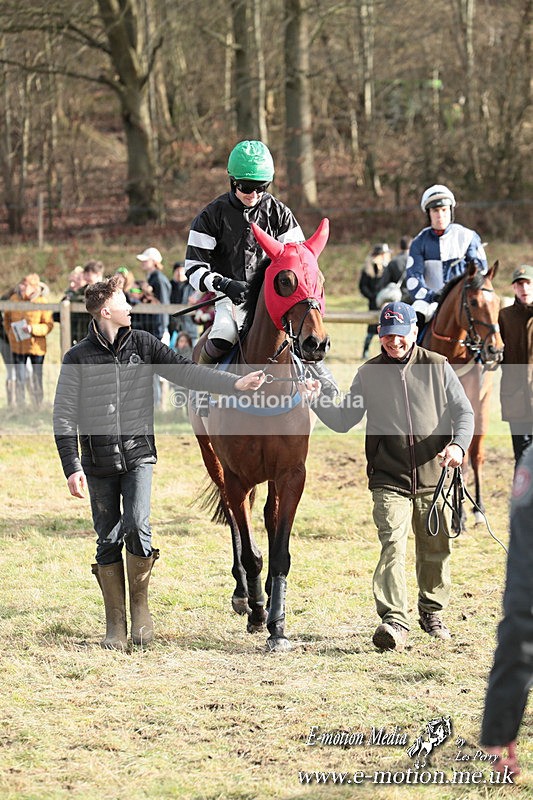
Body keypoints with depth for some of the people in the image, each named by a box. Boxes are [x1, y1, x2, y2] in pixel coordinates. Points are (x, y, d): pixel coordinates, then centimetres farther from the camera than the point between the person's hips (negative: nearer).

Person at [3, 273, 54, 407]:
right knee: (20, 379, 5)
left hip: (36, 346, -3)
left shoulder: (42, 302, -11)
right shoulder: (14, 299, 0)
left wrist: (32, 329, -23)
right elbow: (7, 318, 17)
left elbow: (49, 325, -10)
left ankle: (38, 408, 19)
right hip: (17, 346, 3)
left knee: (37, 379, 6)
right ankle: (20, 408, 15)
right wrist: (10, 334, 11)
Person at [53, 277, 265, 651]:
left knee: (137, 526, -18)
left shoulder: (142, 344, 4)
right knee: (108, 540, 3)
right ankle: (115, 624, 13)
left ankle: (140, 603, 3)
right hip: (99, 462, -1)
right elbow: (64, 416, -4)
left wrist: (235, 384, -8)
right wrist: (72, 467, -13)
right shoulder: (78, 358, -2)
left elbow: (186, 371, 3)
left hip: (138, 455, 1)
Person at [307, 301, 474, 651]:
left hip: (435, 478, 0)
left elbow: (464, 412, 2)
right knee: (392, 544, -15)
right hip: (389, 481, 0)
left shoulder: (438, 367, 2)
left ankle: (432, 612, 31)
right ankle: (395, 621, -20)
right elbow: (344, 419, 9)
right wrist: (316, 400, -8)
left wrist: (458, 445, -17)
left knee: (436, 550, 10)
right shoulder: (369, 374, 6)